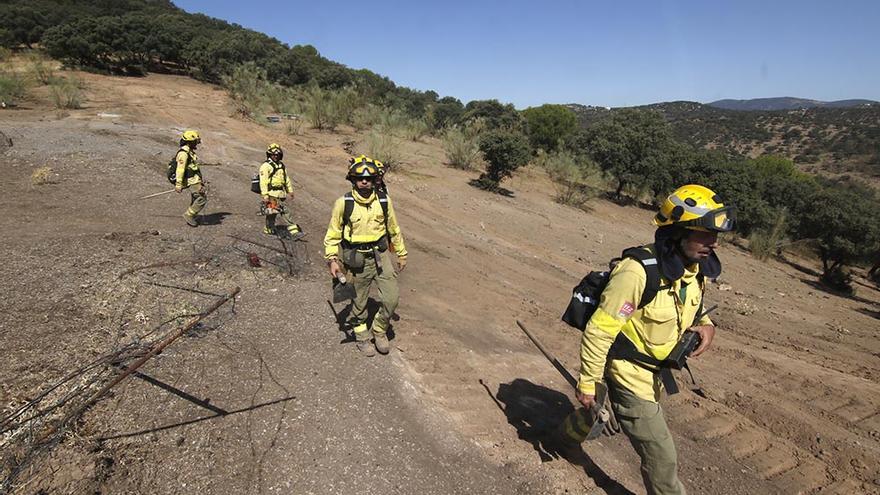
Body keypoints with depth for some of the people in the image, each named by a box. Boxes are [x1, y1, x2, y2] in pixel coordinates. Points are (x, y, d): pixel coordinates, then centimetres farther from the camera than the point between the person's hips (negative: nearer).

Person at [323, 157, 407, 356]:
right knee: (359, 302, 11)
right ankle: (362, 337, 35)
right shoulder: (343, 203, -11)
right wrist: (332, 259, -10)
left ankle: (379, 330, 25)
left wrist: (401, 254, 14)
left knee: (392, 297, -2)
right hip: (357, 259, -2)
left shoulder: (384, 201, -4)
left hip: (380, 255, 2)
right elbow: (333, 233, -2)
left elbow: (394, 229, 9)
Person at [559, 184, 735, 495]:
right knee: (661, 458, 2)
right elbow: (599, 331, -26)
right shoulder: (638, 272, -32)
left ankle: (567, 437, 58)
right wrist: (587, 383, -19)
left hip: (655, 372, 8)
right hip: (630, 375, -8)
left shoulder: (695, 268, -5)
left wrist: (705, 325, -6)